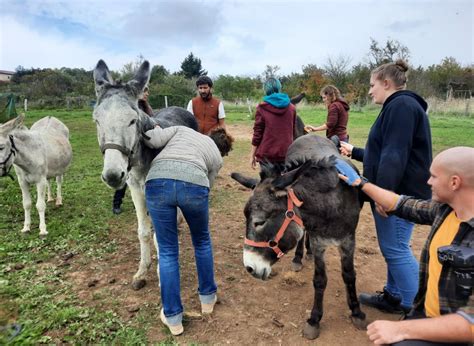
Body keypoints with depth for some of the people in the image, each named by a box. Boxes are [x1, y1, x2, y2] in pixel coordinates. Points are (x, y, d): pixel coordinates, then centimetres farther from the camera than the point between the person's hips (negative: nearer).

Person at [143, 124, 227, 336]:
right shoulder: (216, 157, 31)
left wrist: (148, 134, 36)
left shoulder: (181, 130, 33)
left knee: (168, 251, 16)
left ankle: (173, 318, 27)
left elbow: (154, 139, 14)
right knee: (202, 241, 28)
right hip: (194, 184, 0)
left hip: (157, 182, 1)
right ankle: (208, 297, 43)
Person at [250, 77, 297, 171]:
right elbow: (293, 131, 14)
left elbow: (257, 134, -4)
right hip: (286, 153, 3)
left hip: (267, 154, -3)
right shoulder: (291, 108, 5)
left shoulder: (262, 108, -6)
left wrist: (252, 155, 3)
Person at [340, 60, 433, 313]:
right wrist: (354, 152, 31)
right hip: (394, 192, 11)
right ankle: (394, 296, 31)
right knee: (393, 246, 17)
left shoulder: (401, 106, -16)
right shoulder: (397, 106, 18)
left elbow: (395, 157, -25)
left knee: (395, 248, -2)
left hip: (400, 194, -10)